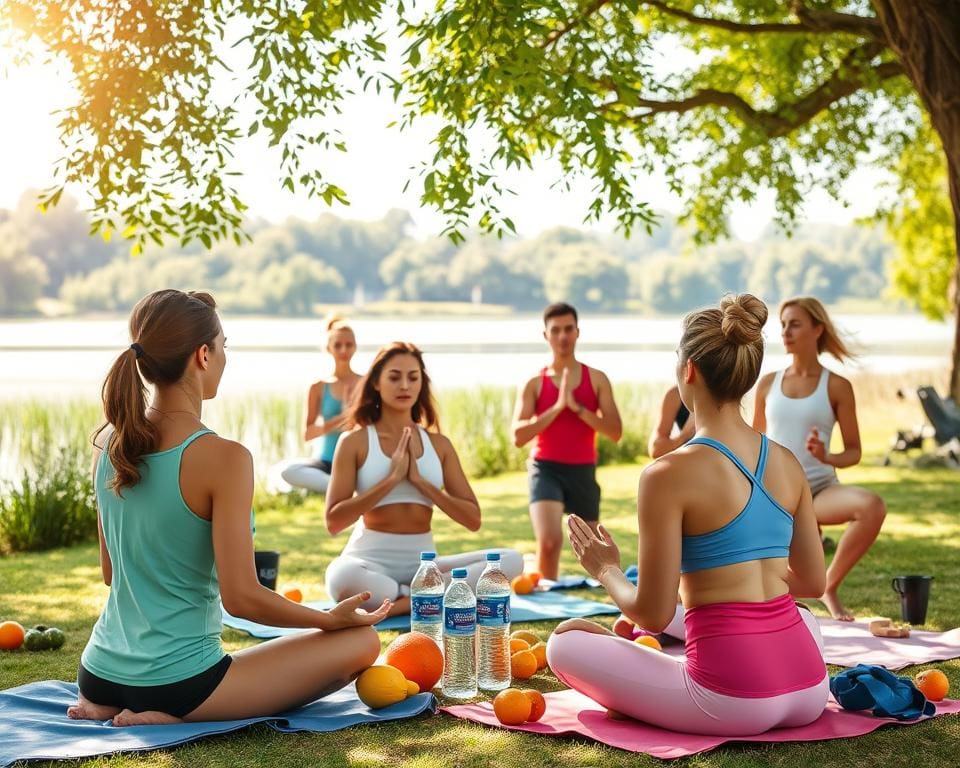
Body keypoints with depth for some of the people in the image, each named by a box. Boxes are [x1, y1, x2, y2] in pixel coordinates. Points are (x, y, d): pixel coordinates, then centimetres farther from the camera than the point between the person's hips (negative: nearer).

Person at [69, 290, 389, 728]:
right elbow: (241, 596, -20)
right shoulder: (223, 458, -20)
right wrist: (333, 618, -4)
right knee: (361, 641, 2)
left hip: (97, 674, 8)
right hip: (178, 682, -8)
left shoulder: (108, 441, 0)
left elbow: (110, 572, 11)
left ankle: (107, 707, 9)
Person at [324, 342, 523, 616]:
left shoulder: (439, 444, 9)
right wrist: (391, 479, -15)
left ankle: (400, 603, -20)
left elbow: (473, 520, 4)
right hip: (371, 560, -3)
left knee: (511, 561, -19)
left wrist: (420, 481, -8)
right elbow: (334, 522, -9)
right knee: (343, 578, -40)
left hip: (423, 563, 4)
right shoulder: (355, 442, -1)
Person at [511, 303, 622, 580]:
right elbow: (519, 437, -10)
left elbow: (615, 432, -6)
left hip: (583, 471, 3)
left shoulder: (597, 380, 3)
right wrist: (557, 407, -17)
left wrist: (577, 408, -16)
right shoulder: (534, 384, 0)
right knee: (549, 541, -24)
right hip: (546, 468, -2)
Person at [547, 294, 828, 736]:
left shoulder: (669, 475, -15)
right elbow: (812, 582, 14)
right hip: (808, 688, 8)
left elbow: (653, 614, -12)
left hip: (733, 700, -7)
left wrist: (606, 571, 8)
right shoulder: (787, 463, 4)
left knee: (565, 640, 12)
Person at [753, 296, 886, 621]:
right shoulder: (768, 384, 6)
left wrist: (826, 457, -20)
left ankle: (831, 584, -13)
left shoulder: (836, 386, -1)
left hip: (820, 489, -2)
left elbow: (854, 452, 1)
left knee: (872, 506, -36)